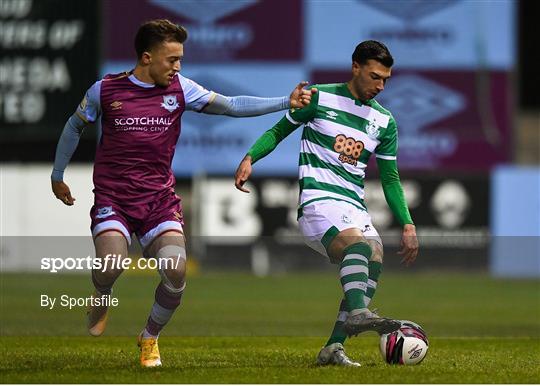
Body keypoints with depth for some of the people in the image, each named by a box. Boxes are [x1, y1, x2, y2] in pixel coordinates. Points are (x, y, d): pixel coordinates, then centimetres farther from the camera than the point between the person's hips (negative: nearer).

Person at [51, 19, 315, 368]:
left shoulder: (180, 89, 2)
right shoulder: (105, 90, -2)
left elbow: (231, 106, 1)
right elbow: (75, 127, 14)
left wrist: (286, 102, -8)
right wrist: (57, 176, 20)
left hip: (160, 199, 2)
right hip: (112, 197, -2)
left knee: (176, 271, -18)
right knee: (111, 264, -27)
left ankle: (150, 338, 9)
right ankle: (101, 300, 11)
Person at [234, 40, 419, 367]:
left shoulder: (384, 121, 14)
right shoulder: (320, 98, 2)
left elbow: (390, 178, 18)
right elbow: (279, 131, 10)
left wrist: (408, 225, 10)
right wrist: (249, 158, -7)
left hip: (355, 206, 6)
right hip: (318, 201, -6)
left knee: (374, 262, -16)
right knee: (359, 243, -32)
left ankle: (334, 347, -14)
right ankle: (358, 314, -54)